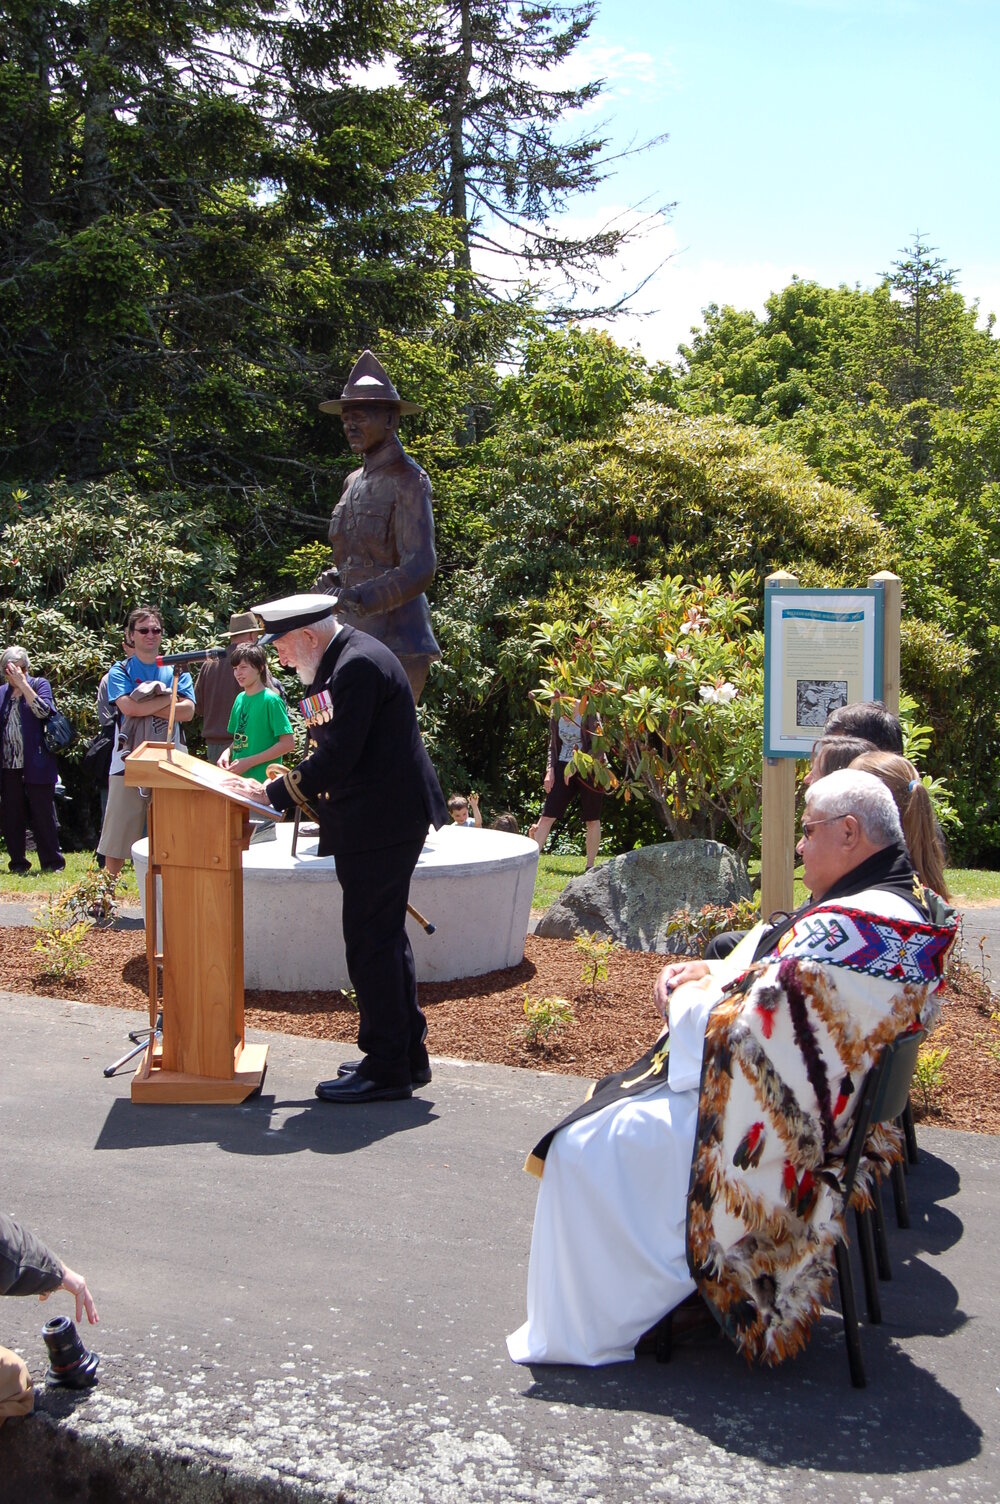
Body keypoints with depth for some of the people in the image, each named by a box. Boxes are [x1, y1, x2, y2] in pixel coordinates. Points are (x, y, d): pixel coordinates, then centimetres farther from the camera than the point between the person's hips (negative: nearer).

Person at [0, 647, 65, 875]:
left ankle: (52, 862, 8)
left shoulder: (40, 685, 2)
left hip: (36, 766, -4)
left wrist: (23, 684, -16)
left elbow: (42, 711, -17)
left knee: (43, 815, 1)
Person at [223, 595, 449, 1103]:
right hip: (380, 824, 11)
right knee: (385, 938, 16)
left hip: (378, 827, -11)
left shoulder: (357, 665, -18)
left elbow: (336, 758, -22)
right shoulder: (348, 659, 16)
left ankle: (386, 1068, 3)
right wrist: (293, 785, 8)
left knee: (371, 943, -5)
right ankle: (408, 1056, 25)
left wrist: (272, 793, -12)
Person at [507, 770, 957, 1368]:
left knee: (584, 1149, -5)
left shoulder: (852, 927, -29)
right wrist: (712, 973, 1)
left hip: (764, 1128, -11)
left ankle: (579, 1336, 10)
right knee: (620, 1102, 24)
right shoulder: (904, 900, 5)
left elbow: (744, 1031, -27)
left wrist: (688, 1000, -8)